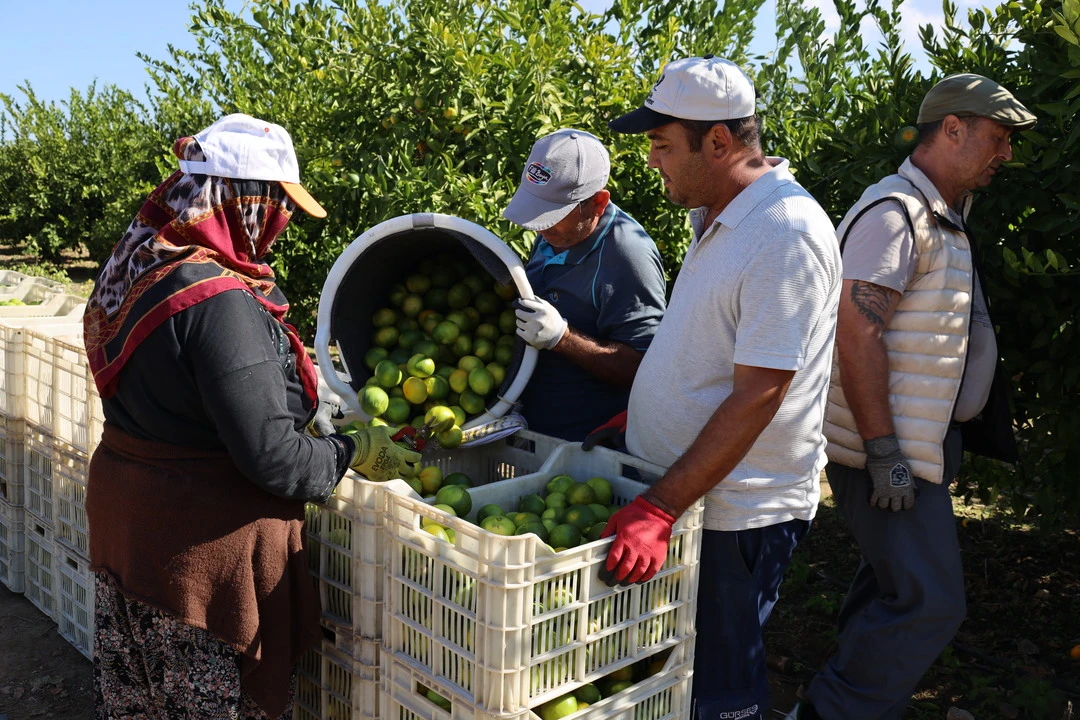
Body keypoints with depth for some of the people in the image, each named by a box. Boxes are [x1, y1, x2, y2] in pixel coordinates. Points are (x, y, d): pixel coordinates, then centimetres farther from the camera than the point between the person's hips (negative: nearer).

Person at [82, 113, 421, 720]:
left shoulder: (138, 265, 2)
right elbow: (273, 458, -26)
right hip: (203, 545, -9)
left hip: (124, 515, 9)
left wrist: (304, 366, 16)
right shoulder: (219, 301, -27)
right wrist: (356, 454, -10)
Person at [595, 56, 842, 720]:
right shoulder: (720, 218, 10)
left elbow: (757, 396, -25)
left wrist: (660, 508, -26)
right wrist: (636, 415, 19)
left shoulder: (787, 233, -20)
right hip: (678, 489, 9)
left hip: (736, 512, -9)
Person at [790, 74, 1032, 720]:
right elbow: (856, 335, -23)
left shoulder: (946, 218, 17)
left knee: (893, 589, 17)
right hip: (890, 454, -10)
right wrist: (884, 452, -24)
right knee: (930, 604, -9)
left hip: (923, 448, 10)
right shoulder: (895, 212, -15)